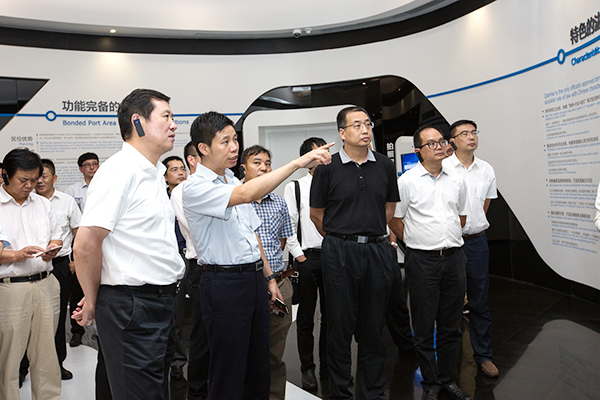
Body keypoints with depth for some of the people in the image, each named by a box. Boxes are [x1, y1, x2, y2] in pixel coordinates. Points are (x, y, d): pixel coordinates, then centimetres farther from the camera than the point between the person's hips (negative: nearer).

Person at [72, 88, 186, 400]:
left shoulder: (154, 174, 14)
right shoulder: (119, 171, -16)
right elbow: (85, 245, -21)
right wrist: (93, 302, -6)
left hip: (161, 302, 9)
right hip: (131, 306, -9)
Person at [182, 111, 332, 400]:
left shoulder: (233, 182, 13)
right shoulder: (195, 187, -14)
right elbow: (247, 195, -31)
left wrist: (269, 276, 16)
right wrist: (297, 163, -32)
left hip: (255, 278, 8)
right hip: (223, 282, -8)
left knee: (259, 370, 16)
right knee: (229, 375, 3)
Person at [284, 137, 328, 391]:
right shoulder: (294, 188, 1)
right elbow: (288, 226, -1)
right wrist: (299, 256, -6)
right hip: (307, 257, -2)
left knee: (330, 315, 10)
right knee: (306, 317, 7)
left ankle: (328, 366, 24)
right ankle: (307, 369, 20)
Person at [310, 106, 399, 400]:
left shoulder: (385, 166, 7)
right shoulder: (328, 167, -3)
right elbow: (316, 214, 5)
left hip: (378, 251, 3)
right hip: (339, 252, -3)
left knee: (373, 324, 12)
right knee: (340, 323, 6)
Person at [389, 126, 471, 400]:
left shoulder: (456, 180, 9)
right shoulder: (406, 181, -5)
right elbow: (395, 220, 1)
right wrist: (417, 242, 6)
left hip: (454, 257, 4)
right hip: (422, 261, -4)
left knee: (451, 326, 13)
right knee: (424, 327, 5)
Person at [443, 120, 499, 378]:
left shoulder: (487, 170, 7)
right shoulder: (442, 169, -6)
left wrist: (473, 228, 12)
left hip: (477, 241, 3)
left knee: (480, 301, 9)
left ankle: (483, 355, 22)